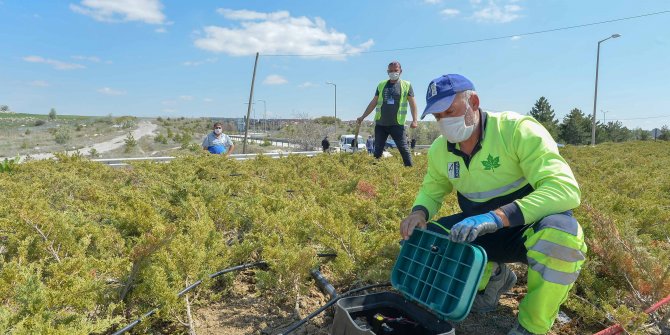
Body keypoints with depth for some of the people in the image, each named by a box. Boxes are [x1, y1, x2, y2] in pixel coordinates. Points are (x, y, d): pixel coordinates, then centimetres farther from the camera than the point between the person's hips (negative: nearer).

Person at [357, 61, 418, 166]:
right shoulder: (381, 85, 12)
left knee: (403, 149, -4)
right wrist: (363, 117, 12)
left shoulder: (406, 85, 3)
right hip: (380, 123, 4)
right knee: (377, 150, 7)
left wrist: (414, 120, -10)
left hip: (397, 124, -3)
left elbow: (412, 103, 1)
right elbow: (373, 103, 16)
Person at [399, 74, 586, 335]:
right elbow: (431, 191, 10)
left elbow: (566, 189, -32)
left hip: (529, 228, -4)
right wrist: (419, 212, -16)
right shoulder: (439, 150, -5)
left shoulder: (518, 130, -23)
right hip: (478, 231, 5)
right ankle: (492, 275, 10)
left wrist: (496, 217, -45)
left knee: (561, 232, -39)